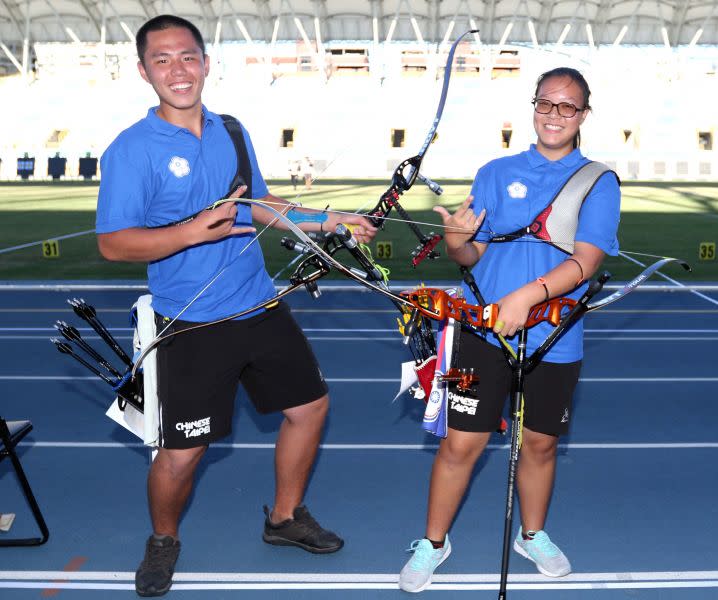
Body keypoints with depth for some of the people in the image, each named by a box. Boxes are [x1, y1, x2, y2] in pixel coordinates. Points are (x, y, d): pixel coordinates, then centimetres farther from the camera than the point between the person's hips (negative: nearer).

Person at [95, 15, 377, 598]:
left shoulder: (232, 133, 6)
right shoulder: (132, 149, -13)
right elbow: (113, 243, -18)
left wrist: (328, 220, 12)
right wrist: (193, 232, -30)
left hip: (259, 305, 7)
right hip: (192, 325, -6)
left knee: (310, 403, 15)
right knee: (182, 451, -2)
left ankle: (286, 517, 37)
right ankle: (164, 539, 30)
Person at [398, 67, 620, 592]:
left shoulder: (599, 182, -1)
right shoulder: (496, 174, 4)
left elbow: (586, 260, -14)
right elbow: (472, 255, 4)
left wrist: (528, 295, -28)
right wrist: (458, 241, -20)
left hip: (555, 341, 0)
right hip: (484, 331, 0)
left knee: (540, 444, 15)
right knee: (461, 444, 1)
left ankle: (533, 535, 40)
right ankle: (434, 543, 22)